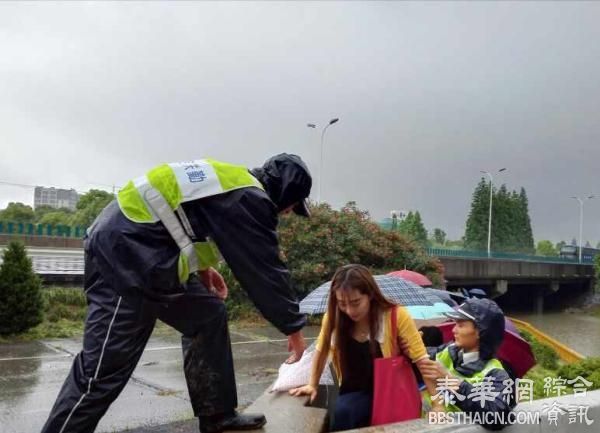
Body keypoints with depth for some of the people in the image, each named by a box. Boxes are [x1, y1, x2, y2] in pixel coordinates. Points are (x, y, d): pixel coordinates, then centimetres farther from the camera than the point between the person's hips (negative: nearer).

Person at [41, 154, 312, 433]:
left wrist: (202, 267, 16)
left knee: (207, 314, 13)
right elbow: (265, 269, -10)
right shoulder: (249, 199, -13)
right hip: (123, 254, -11)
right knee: (104, 368, -7)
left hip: (133, 249, 11)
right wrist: (294, 328, 0)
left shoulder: (234, 181, 16)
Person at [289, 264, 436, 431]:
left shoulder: (396, 316, -19)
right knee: (342, 412, -31)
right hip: (354, 393, 3)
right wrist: (312, 385, 14)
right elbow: (321, 351, 10)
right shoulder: (333, 317, -10)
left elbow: (421, 360, -16)